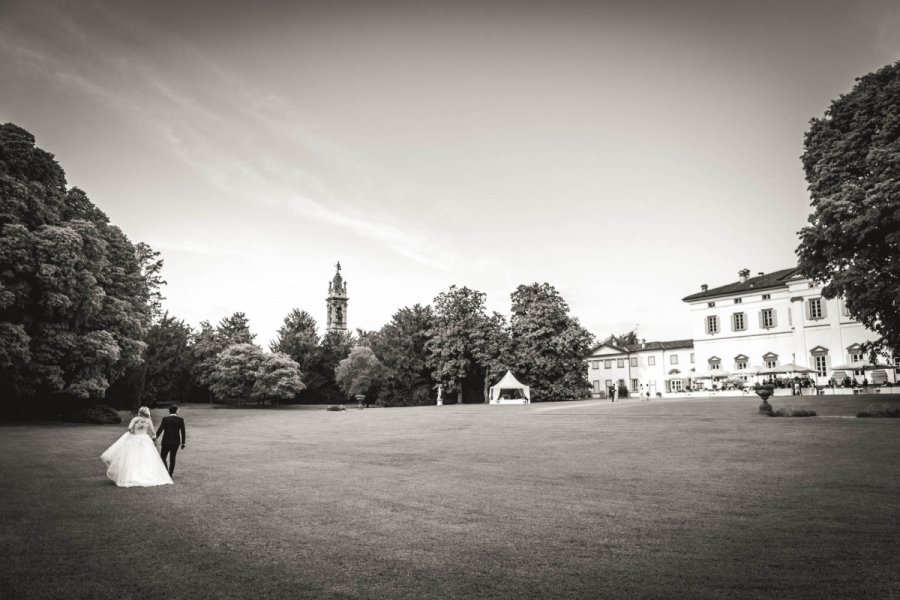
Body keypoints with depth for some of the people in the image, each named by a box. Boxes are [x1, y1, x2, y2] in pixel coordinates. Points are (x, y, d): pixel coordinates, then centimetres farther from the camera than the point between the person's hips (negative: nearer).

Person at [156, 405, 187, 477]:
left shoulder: (165, 419, -7)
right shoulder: (180, 420, -3)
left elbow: (160, 430, -10)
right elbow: (183, 432, -1)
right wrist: (183, 443, 7)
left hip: (166, 441, -2)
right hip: (176, 442, 2)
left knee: (163, 457, 7)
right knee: (172, 458, 14)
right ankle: (170, 475, 16)